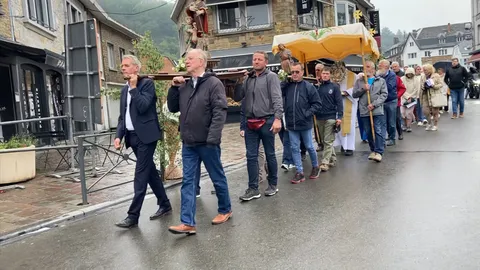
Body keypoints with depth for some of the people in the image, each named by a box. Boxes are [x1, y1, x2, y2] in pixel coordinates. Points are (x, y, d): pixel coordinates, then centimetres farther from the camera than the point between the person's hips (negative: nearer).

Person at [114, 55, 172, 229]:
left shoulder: (147, 83, -5)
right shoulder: (125, 90, 16)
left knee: (141, 176, -7)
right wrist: (119, 135, 3)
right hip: (133, 136, 8)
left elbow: (143, 107, -19)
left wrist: (134, 87, -13)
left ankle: (133, 216, -5)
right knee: (150, 172, 13)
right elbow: (122, 116, 15)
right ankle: (165, 205, 25)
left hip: (146, 136, -8)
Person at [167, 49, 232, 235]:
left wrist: (212, 138, -22)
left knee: (218, 178, 10)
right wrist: (174, 88, 0)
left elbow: (220, 112, -16)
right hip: (188, 143, 6)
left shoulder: (213, 83, -9)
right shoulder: (184, 86, 10)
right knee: (188, 182, 3)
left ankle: (225, 210, 29)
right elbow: (173, 108, 14)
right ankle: (187, 223, 5)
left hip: (207, 142, -6)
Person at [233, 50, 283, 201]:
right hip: (250, 123, 5)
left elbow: (277, 99, -12)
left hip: (267, 122, -5)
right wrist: (239, 83, -3)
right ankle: (253, 189, 9)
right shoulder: (248, 79, 13)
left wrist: (278, 118, -23)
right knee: (251, 156, 4)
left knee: (270, 155, 7)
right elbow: (237, 98, 13)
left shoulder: (271, 77, -2)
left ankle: (273, 185, 21)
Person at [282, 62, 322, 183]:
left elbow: (317, 103, -3)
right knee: (295, 148, 7)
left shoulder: (308, 86, -5)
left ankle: (315, 167, 33)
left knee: (309, 147, 10)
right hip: (291, 124, 3)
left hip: (305, 123, -3)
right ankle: (299, 172, 16)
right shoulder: (287, 86, 3)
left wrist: (308, 113, -13)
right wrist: (283, 81, -14)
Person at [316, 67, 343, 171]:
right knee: (324, 140, 11)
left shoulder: (334, 87, -1)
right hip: (319, 117, 4)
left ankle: (325, 162, -6)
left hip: (330, 118, -4)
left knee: (328, 141, -5)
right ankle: (333, 158, 24)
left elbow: (339, 102, -4)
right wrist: (314, 112, -2)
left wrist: (339, 116, -11)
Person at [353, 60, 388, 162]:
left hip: (377, 111, -2)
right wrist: (363, 89, -11)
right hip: (364, 111, 3)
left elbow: (384, 94, -1)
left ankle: (379, 152, -5)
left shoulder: (381, 81, 7)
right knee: (369, 132, 8)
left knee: (379, 132, -7)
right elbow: (354, 94, 7)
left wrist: (374, 104, -13)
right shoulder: (359, 81, 13)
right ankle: (373, 150, 20)